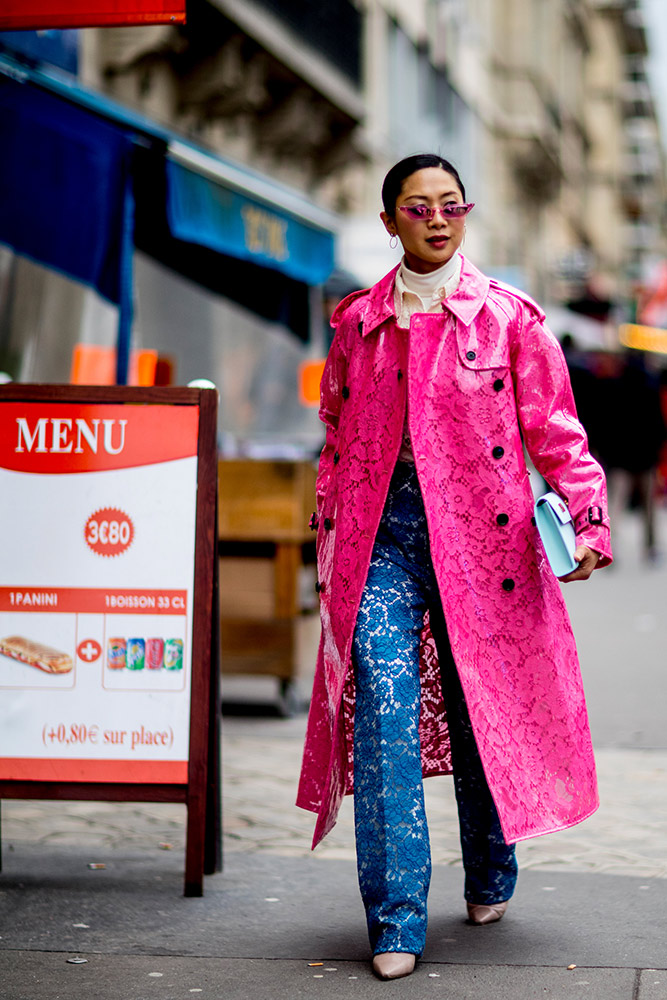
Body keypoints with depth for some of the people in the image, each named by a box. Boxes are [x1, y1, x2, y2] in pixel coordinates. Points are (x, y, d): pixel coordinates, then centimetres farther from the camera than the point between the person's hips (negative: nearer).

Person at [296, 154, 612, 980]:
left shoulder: (508, 318, 3)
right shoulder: (357, 323, 12)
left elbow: (554, 433, 2)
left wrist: (588, 518, -11)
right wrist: (328, 543, 15)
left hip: (479, 538, -1)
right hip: (382, 540, 1)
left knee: (482, 712, 7)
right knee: (384, 710, -12)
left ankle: (490, 877, 32)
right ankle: (395, 919, -8)